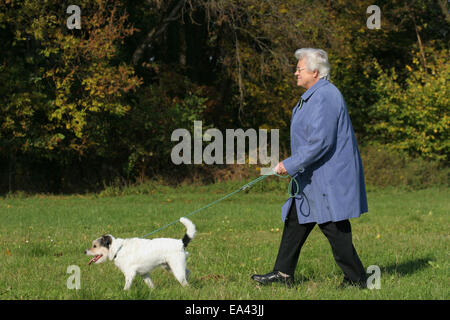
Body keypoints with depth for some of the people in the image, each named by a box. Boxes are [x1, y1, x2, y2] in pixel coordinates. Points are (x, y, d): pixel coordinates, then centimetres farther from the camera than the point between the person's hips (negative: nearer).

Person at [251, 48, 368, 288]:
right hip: (313, 178, 11)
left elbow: (319, 142, -26)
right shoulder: (314, 96, 15)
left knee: (334, 228, -6)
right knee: (295, 221, 12)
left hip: (328, 178, -11)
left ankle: (356, 279, 2)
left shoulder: (324, 98, -20)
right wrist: (291, 165, 23)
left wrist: (290, 165, -20)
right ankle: (283, 273, 18)